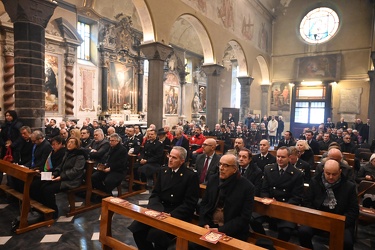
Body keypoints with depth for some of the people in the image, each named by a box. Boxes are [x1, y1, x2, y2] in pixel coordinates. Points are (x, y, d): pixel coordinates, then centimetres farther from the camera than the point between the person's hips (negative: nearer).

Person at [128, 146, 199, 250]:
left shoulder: (191, 176, -9)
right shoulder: (163, 171, 8)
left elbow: (190, 203, -12)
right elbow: (155, 193, 10)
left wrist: (170, 215, -20)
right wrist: (154, 209, -10)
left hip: (178, 215, -5)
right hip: (160, 210, 6)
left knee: (156, 233, -29)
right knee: (136, 226, -15)